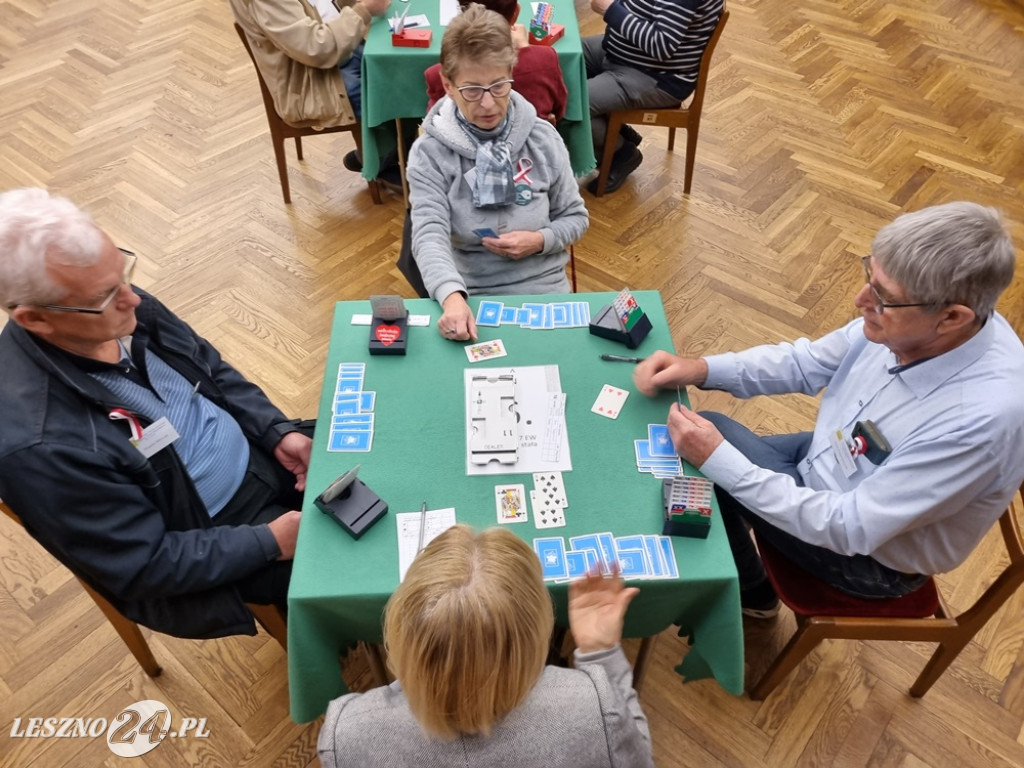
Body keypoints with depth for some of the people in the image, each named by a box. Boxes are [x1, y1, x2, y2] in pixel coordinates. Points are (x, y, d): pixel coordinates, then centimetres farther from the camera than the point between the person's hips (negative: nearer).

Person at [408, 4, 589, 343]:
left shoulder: (542, 137, 0)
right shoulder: (429, 153, -7)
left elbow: (575, 217, 9)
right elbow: (429, 235, -20)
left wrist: (541, 240, -13)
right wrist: (452, 296, -39)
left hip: (544, 291, 2)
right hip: (470, 298, -1)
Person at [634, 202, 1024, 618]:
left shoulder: (983, 412, -37)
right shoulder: (912, 322, -19)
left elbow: (851, 528, -31)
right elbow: (806, 363, -3)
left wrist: (717, 460, -33)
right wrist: (701, 369, -17)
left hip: (871, 555, -6)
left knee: (710, 454, -13)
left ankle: (746, 594, 16)